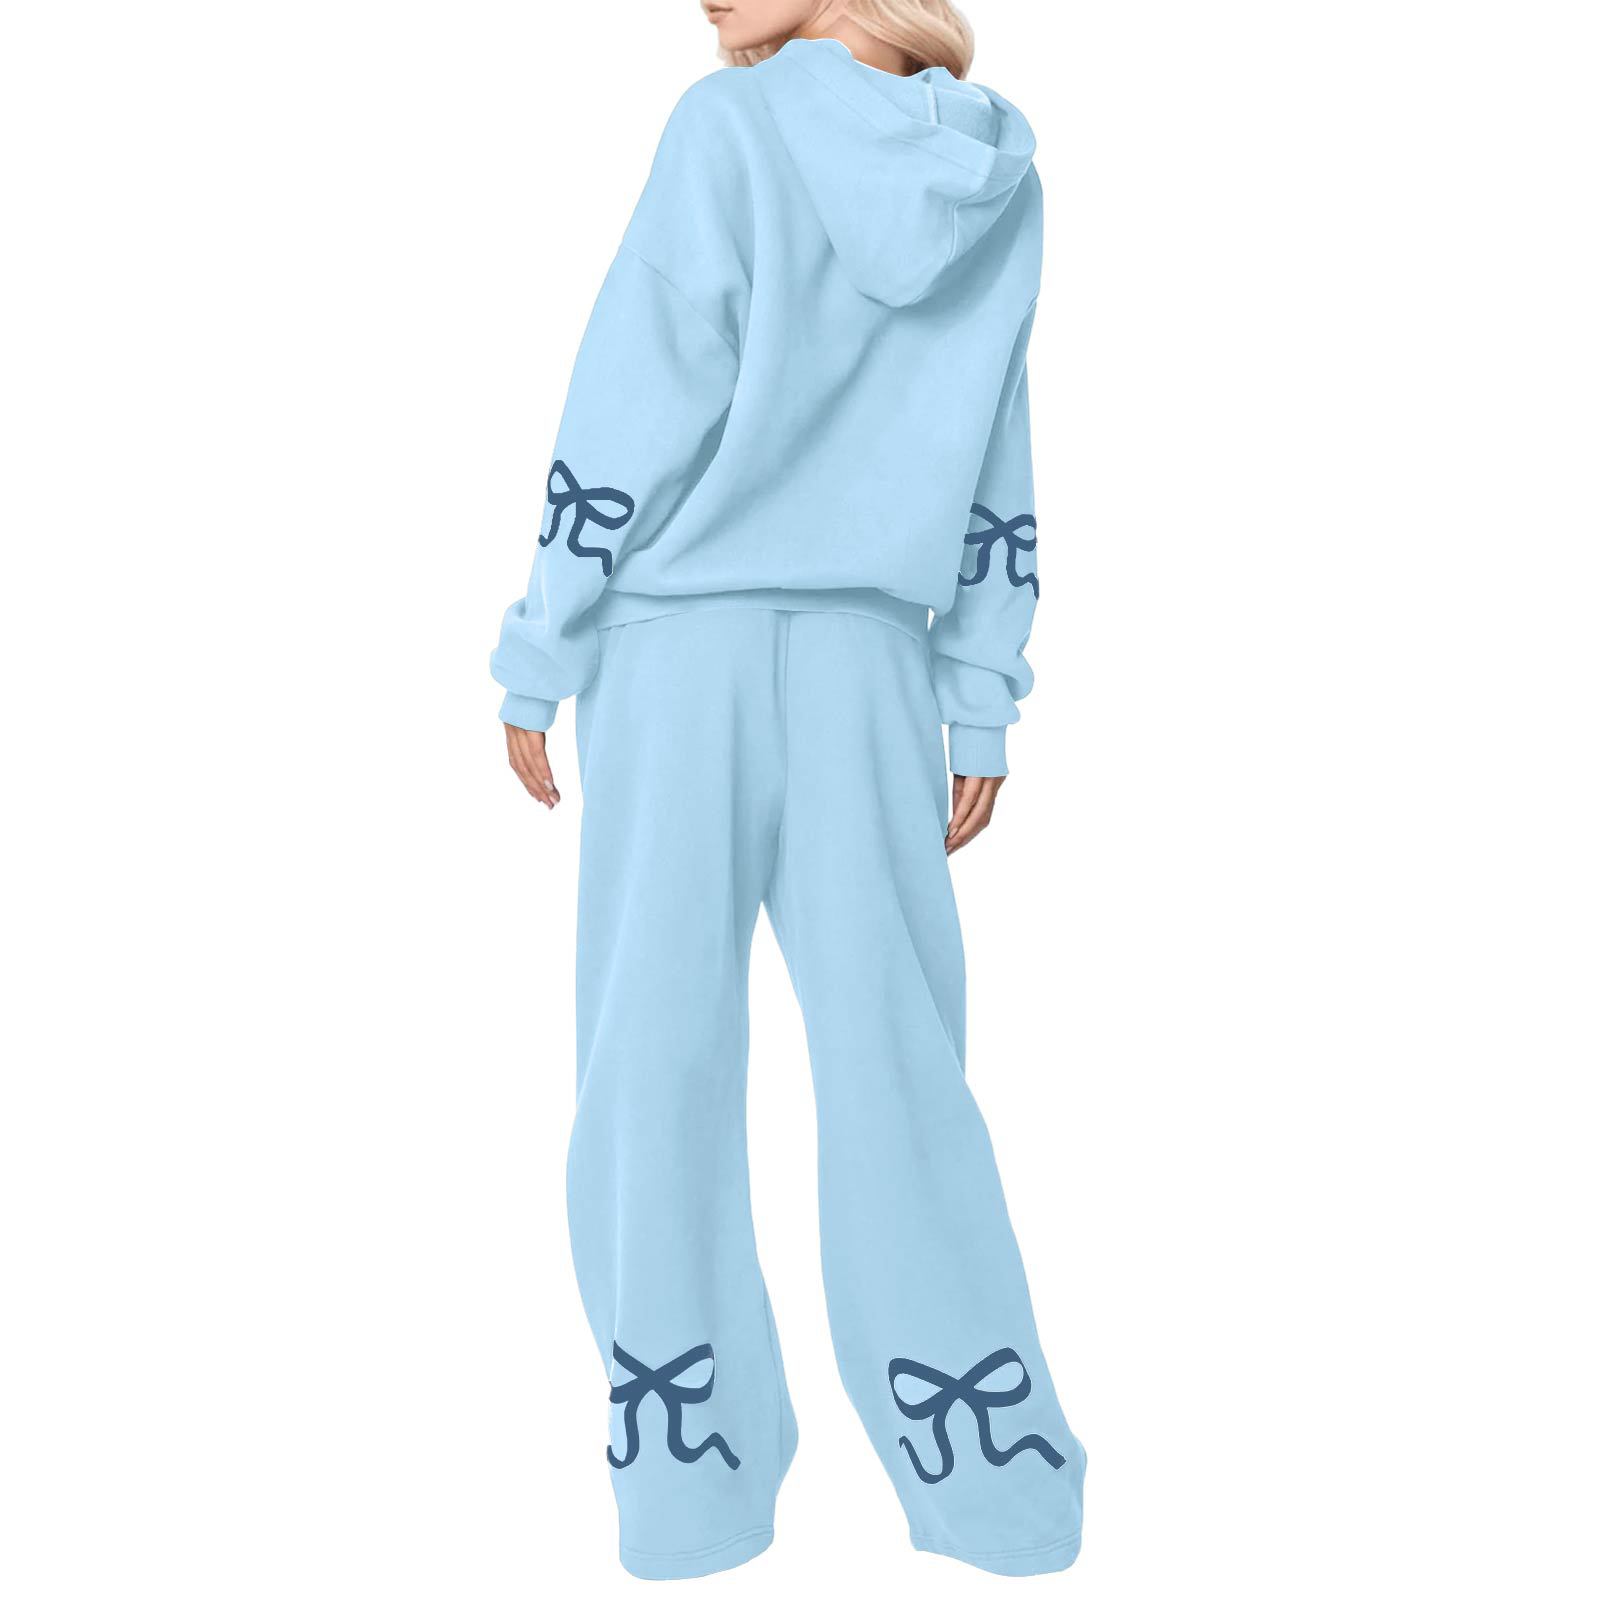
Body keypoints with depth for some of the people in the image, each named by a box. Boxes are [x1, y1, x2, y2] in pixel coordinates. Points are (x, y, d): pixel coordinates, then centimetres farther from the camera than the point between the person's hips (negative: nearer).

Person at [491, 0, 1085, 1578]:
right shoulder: (997, 179, 9)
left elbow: (630, 422, -10)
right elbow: (995, 483, 9)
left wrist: (536, 664, -3)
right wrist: (981, 714, 13)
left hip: (681, 647, -4)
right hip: (869, 668, 4)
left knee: (659, 1069, 4)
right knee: (895, 1066, 7)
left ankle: (691, 1477, 10)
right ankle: (997, 1482, 13)